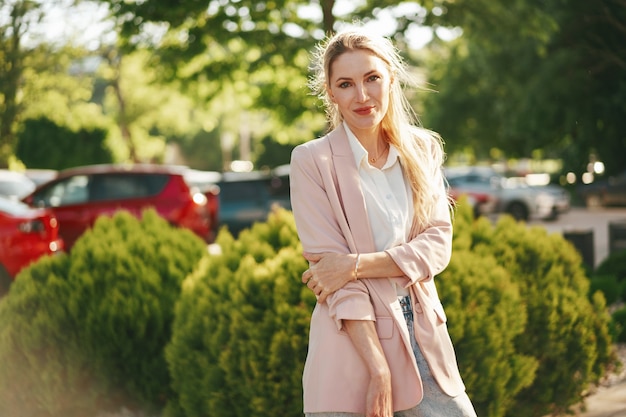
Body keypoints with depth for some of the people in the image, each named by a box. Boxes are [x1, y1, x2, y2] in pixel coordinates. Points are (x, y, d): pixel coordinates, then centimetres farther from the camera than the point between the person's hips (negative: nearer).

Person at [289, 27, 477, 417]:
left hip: (424, 339, 4)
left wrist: (356, 264, -16)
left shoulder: (422, 150, 8)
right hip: (351, 345, -3)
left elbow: (438, 244, -1)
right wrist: (378, 368, -16)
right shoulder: (312, 161, -6)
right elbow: (328, 264, -10)